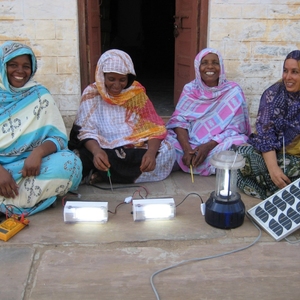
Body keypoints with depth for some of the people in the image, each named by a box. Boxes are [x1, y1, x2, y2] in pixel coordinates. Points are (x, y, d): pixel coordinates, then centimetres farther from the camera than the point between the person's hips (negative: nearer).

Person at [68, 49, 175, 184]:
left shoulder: (136, 93, 0)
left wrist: (151, 152, -27)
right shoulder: (92, 94, -3)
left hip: (133, 151, 3)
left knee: (165, 152, -26)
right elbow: (86, 131, -10)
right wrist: (96, 151, -33)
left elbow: (154, 128, -5)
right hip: (102, 151, -3)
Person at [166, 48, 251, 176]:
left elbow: (234, 129, -8)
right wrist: (187, 149, -24)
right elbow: (179, 120, -6)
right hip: (190, 142, 1)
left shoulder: (233, 91, -3)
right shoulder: (190, 89, 3)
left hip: (220, 144, -1)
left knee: (236, 146, -32)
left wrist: (208, 146, -23)